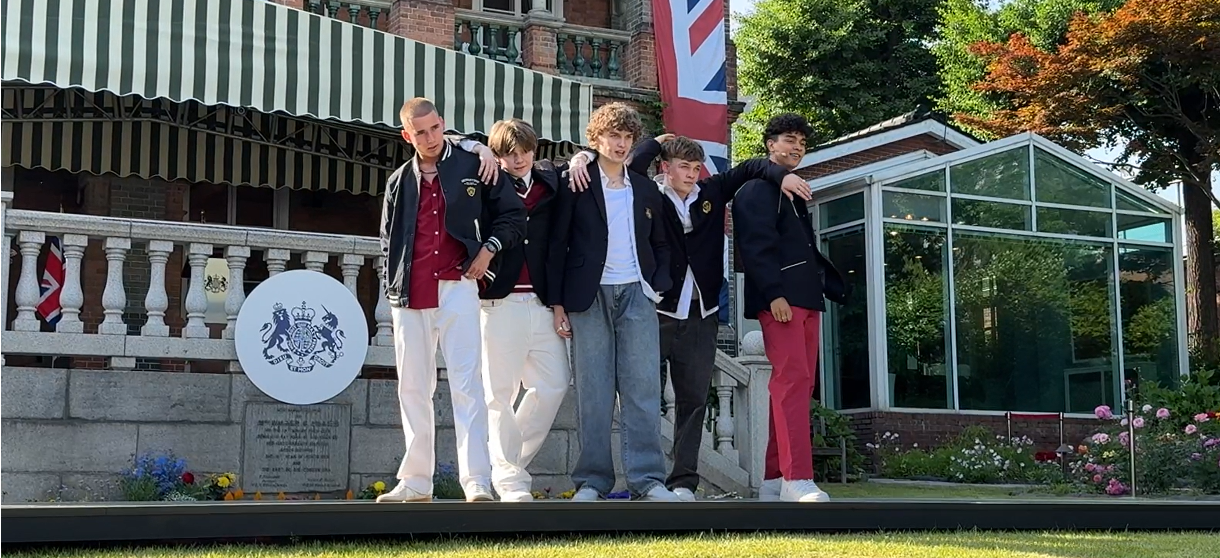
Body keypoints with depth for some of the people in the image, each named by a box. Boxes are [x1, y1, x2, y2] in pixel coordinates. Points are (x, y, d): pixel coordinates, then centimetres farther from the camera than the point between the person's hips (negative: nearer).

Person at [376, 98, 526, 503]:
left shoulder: (474, 168, 5)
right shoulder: (399, 183, 15)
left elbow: (513, 214, 11)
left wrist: (489, 248, -3)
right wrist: (393, 288, 10)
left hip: (457, 288, -4)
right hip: (410, 296, 4)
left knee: (466, 385, -10)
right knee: (412, 389, 7)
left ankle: (477, 482, -14)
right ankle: (415, 482, 14)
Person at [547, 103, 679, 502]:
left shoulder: (646, 190, 16)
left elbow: (660, 245, 22)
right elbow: (558, 245, 3)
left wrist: (658, 287, 5)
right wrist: (558, 303, -3)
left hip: (637, 294, 2)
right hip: (589, 296, -2)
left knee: (643, 389, -5)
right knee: (593, 392, -2)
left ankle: (648, 479, -5)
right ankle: (592, 481, 2)